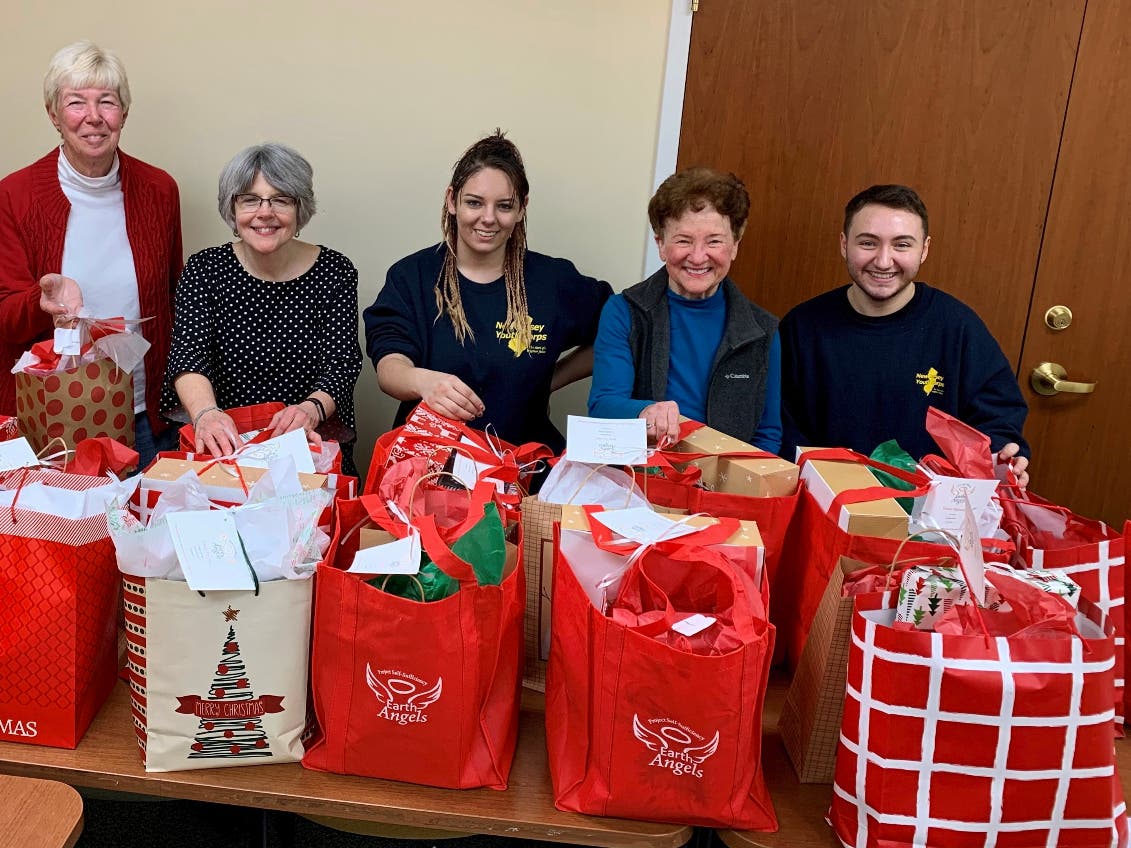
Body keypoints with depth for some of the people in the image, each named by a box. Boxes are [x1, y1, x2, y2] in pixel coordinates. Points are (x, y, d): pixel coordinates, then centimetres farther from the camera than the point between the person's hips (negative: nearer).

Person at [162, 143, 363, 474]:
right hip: (221, 448, 3)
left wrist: (311, 410, -31)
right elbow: (188, 354, -12)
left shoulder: (334, 272, 1)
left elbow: (341, 365, -8)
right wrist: (205, 412, -35)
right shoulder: (205, 270, 2)